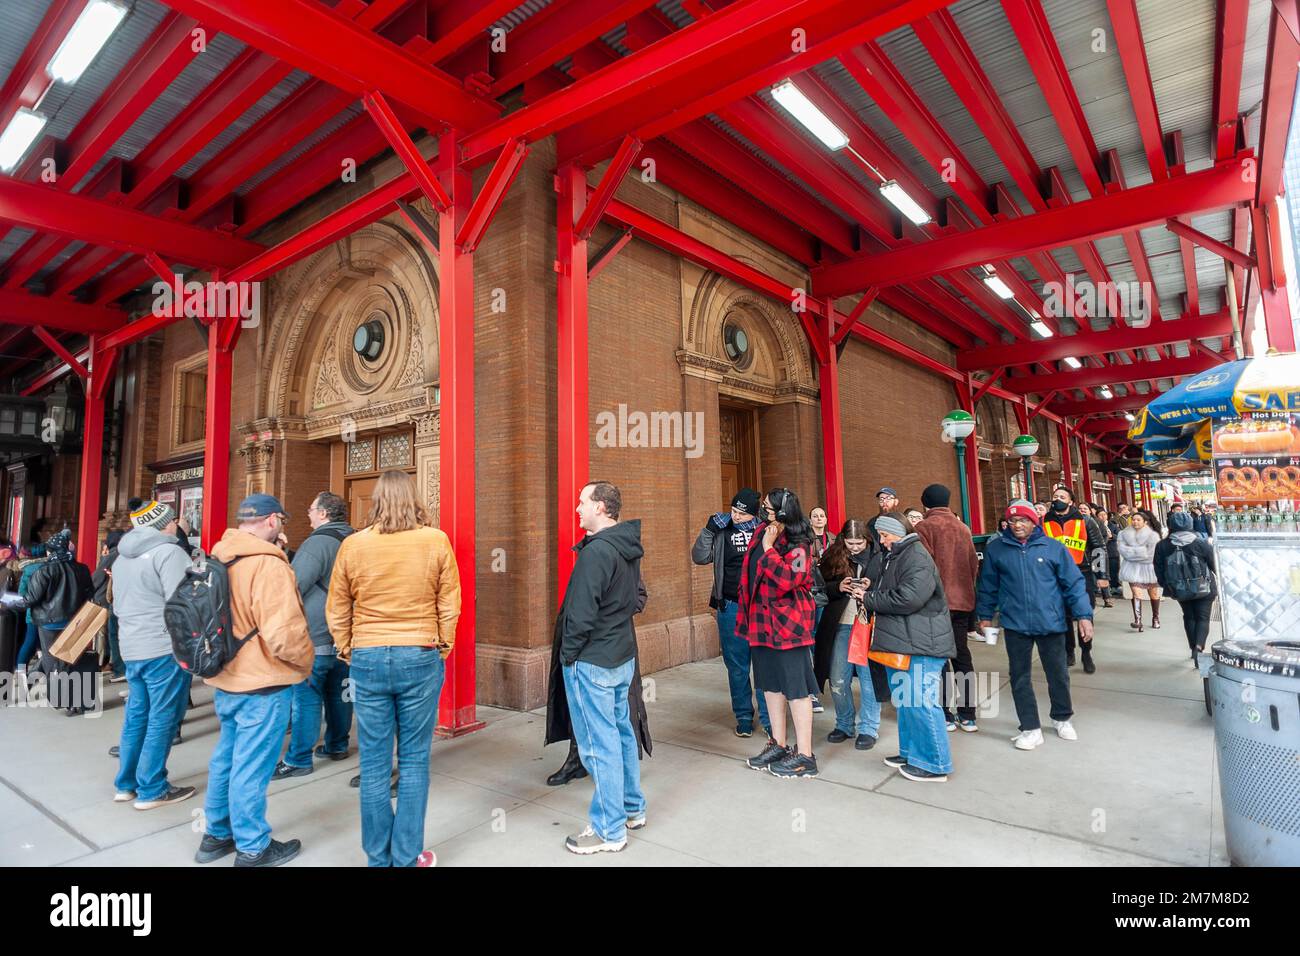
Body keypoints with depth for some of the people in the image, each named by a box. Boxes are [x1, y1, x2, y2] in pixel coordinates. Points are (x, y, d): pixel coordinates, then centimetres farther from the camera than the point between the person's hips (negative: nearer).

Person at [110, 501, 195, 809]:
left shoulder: (123, 555, 14)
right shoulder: (168, 551, -15)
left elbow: (119, 605, 21)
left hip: (132, 648, 9)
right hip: (165, 648, -9)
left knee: (137, 715, 17)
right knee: (162, 719, 0)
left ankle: (127, 784, 26)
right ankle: (151, 790, 7)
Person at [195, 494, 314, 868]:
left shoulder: (218, 558, 5)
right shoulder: (268, 563, -23)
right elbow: (283, 632, -26)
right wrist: (305, 661, -8)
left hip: (226, 679, 9)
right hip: (262, 683, -9)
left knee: (226, 756, 22)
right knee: (251, 766, 4)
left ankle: (216, 834, 37)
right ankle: (252, 849, 19)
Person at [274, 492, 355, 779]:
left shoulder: (318, 542, -16)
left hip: (315, 637, -8)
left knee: (305, 698, 1)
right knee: (339, 693, 17)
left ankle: (298, 760, 8)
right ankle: (337, 746, 28)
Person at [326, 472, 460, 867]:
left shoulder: (352, 545, -3)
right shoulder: (436, 541, -7)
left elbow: (336, 610, 5)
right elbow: (450, 604, -3)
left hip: (367, 660, 1)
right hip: (420, 658, -1)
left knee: (374, 763, 12)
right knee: (414, 761, 10)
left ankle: (378, 856, 26)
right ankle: (406, 857, 20)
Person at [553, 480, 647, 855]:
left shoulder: (596, 552, -22)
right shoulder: (628, 548, 7)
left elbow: (581, 613, -22)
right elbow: (637, 598, 16)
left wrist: (568, 653, -10)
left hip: (592, 661, -9)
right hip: (623, 655, 9)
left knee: (600, 744, 3)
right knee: (622, 732, 20)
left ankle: (609, 830, 16)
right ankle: (632, 808, 35)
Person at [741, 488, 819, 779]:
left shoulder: (798, 545, -14)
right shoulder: (762, 532, 7)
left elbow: (787, 579, -28)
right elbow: (751, 571, 17)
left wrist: (768, 548, -20)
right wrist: (748, 611, 16)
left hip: (788, 623, -8)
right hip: (763, 621, 8)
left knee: (796, 688, 0)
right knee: (771, 683, 16)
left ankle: (804, 755, 10)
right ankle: (778, 745, 30)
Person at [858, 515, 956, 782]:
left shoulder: (917, 557, -17)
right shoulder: (887, 556, 13)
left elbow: (907, 598, -26)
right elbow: (880, 583, 26)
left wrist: (869, 599, -15)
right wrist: (869, 586, 3)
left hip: (920, 643, -10)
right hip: (898, 640, 10)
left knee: (921, 702, -5)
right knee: (904, 700, 18)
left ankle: (934, 764, 8)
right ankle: (911, 753, 32)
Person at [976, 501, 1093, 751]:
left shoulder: (1053, 547, -3)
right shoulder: (996, 548, -1)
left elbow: (1073, 583, -1)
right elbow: (988, 585, 7)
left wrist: (1083, 615, -6)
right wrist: (985, 615, 11)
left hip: (1051, 623, 0)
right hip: (1015, 625, 0)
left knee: (1058, 674, 16)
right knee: (1020, 677, 6)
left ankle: (1062, 718, 39)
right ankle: (1030, 728, 19)